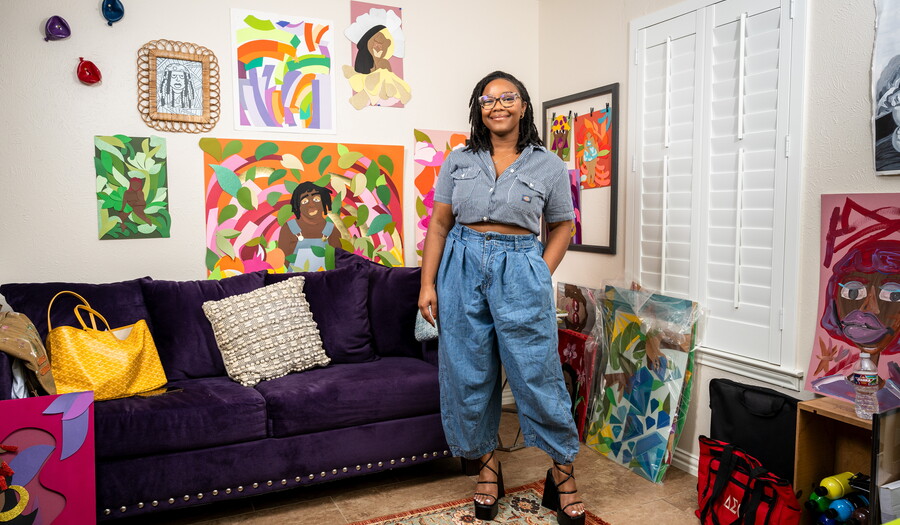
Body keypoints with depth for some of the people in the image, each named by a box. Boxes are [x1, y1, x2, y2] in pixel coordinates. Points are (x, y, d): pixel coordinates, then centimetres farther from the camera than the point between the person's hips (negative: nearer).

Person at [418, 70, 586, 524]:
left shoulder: (548, 165, 5)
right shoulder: (459, 161, 9)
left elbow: (561, 225, 12)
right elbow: (439, 224, 7)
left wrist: (541, 275, 0)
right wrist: (428, 284, 0)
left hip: (520, 270, -2)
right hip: (462, 267, 2)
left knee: (537, 372, -1)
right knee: (467, 374, 7)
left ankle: (563, 468, 20)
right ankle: (486, 464, 27)